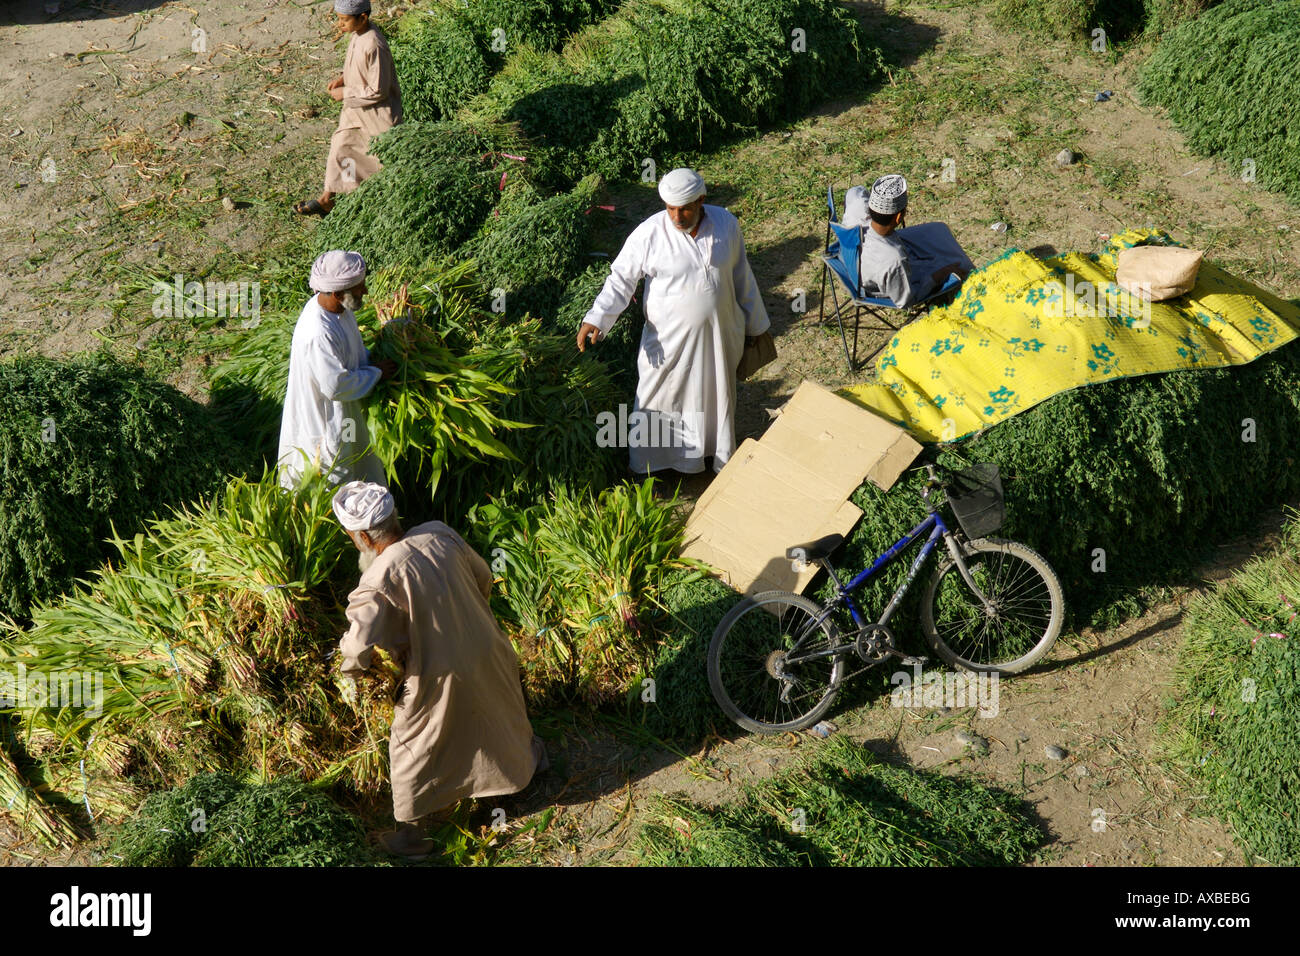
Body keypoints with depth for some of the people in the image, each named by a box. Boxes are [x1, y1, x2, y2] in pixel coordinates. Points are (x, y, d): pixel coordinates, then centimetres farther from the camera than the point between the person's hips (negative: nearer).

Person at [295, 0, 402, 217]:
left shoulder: (374, 46, -29)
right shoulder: (358, 34, -2)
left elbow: (378, 91, -26)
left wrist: (346, 93, -18)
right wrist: (343, 77, 0)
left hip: (378, 112, -9)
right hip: (356, 109, 9)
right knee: (340, 146, 15)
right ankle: (327, 199, 26)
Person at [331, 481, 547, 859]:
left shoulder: (381, 576, -27)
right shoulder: (439, 534, -10)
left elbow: (360, 640, -33)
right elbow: (483, 578, 5)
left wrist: (349, 675, -12)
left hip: (439, 676, -6)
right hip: (488, 653, 6)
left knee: (412, 750, 16)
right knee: (500, 713, 34)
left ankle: (410, 834, 31)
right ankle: (529, 755, 62)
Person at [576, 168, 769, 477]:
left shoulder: (726, 224, -8)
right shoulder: (649, 234, -19)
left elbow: (741, 277, 4)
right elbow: (621, 280, -15)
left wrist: (754, 324, 12)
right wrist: (596, 319, -29)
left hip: (719, 335, 3)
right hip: (669, 340, -3)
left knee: (718, 396, 21)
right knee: (662, 401, 10)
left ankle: (722, 459, 43)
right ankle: (648, 465, 30)